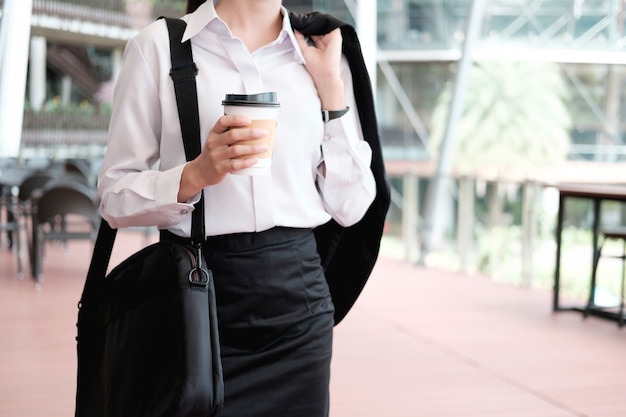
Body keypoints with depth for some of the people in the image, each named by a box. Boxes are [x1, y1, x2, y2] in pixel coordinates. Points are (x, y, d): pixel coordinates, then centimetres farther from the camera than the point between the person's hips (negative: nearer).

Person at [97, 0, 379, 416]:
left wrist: (330, 85, -1)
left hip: (298, 292, 3)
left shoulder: (322, 56, 8)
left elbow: (350, 206, 4)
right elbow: (115, 195, -4)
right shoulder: (159, 44, -2)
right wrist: (196, 174, -21)